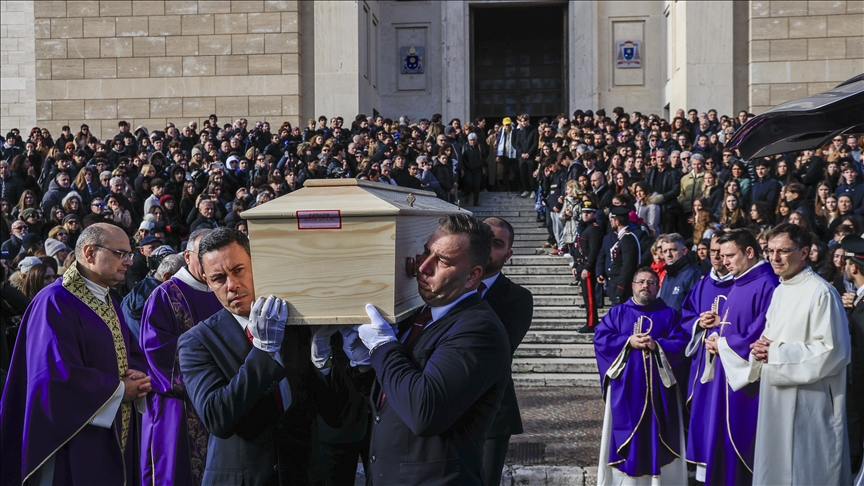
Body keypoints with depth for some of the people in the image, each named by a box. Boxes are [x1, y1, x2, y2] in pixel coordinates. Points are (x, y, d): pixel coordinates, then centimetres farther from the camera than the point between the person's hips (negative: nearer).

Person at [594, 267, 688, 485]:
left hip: (658, 385, 0)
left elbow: (680, 344, -1)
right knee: (626, 431, 1)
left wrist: (657, 345, -17)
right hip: (625, 385, 0)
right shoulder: (617, 313, 10)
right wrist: (628, 342, -13)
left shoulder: (669, 314, 10)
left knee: (657, 433, 1)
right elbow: (600, 340, -1)